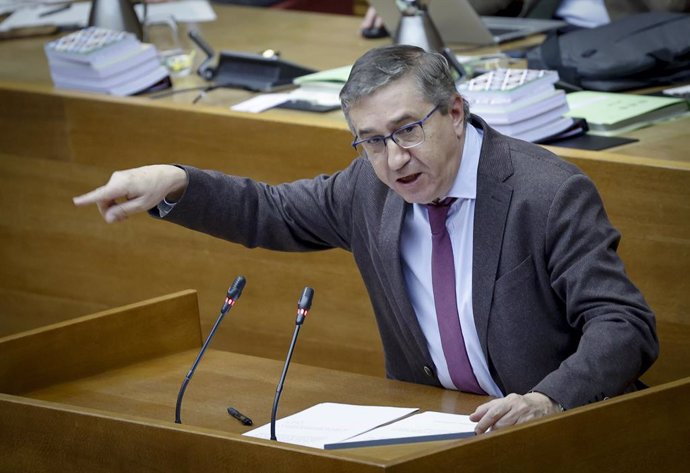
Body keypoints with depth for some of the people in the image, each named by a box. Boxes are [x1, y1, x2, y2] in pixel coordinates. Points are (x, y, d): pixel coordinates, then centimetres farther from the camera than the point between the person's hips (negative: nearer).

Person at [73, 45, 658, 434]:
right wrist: (172, 182, 0)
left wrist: (548, 400, -36)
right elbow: (271, 213, 17)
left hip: (556, 430, -5)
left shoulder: (552, 194, -17)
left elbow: (625, 327, -19)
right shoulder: (370, 188, 1)